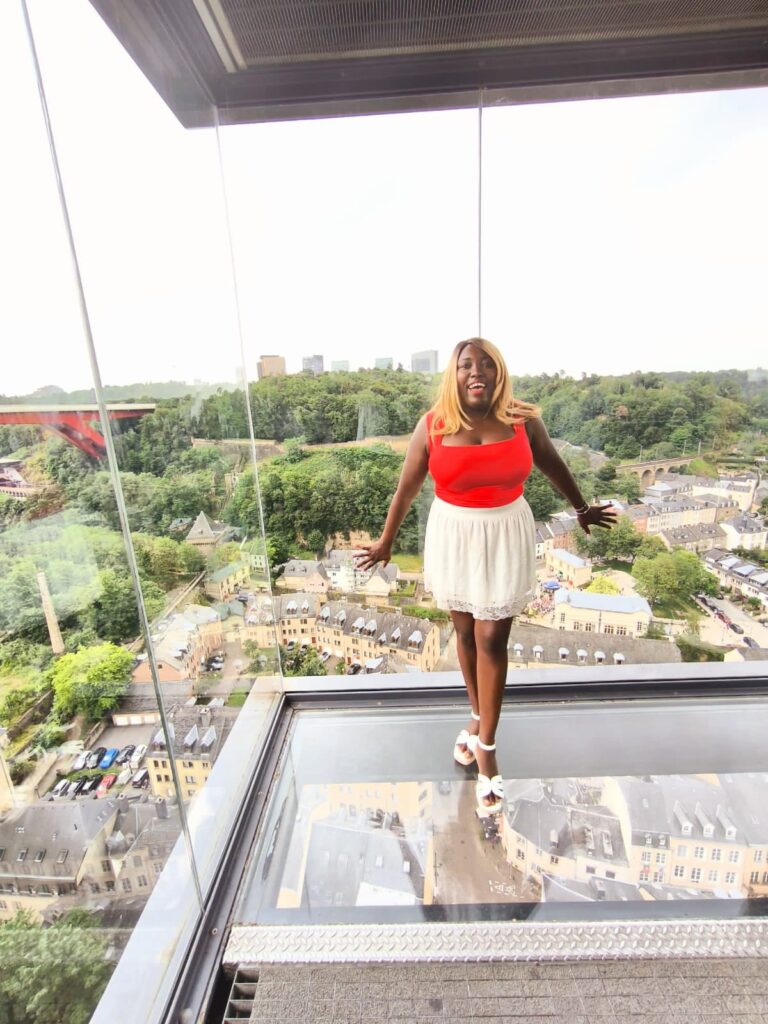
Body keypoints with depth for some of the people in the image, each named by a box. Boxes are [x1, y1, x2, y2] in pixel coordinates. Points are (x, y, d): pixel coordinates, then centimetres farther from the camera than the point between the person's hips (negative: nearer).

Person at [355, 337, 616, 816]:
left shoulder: (524, 421, -8)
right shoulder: (432, 426, -10)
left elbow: (555, 467, 9)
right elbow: (407, 488, -1)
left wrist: (583, 509, 21)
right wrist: (386, 542, 6)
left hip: (506, 537, 0)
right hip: (453, 537, 1)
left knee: (492, 639, 3)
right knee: (466, 633, 15)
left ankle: (485, 744, 22)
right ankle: (479, 717, 40)